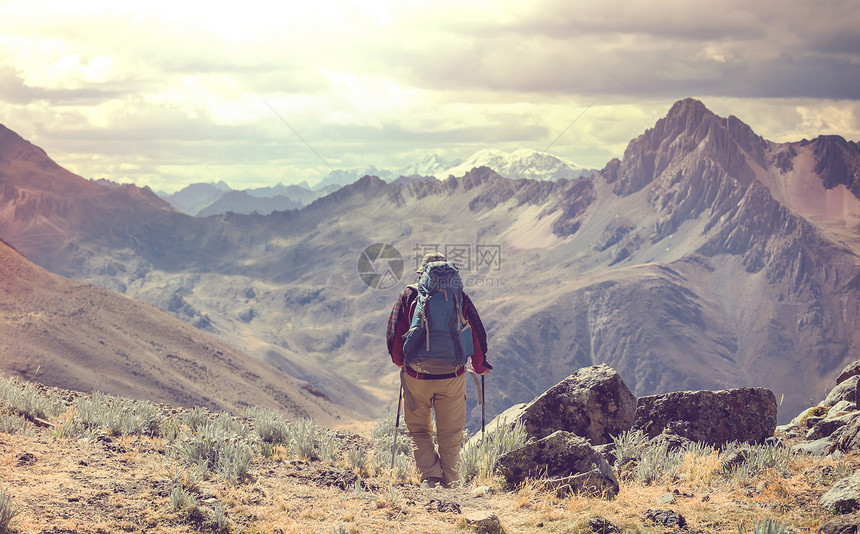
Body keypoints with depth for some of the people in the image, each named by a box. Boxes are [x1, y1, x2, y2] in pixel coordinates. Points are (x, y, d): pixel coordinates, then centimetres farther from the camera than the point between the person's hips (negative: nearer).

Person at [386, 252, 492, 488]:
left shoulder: (409, 296, 0)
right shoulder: (460, 298, 1)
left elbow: (393, 334, 2)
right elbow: (478, 335, 3)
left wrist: (400, 362, 21)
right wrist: (479, 366, 20)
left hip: (417, 376, 0)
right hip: (452, 377, 0)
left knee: (419, 430, 14)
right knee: (450, 433, 14)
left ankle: (428, 476, -2)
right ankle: (449, 482, 18)